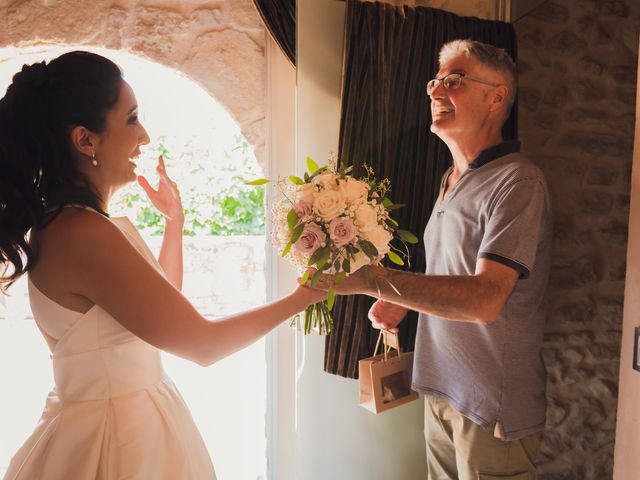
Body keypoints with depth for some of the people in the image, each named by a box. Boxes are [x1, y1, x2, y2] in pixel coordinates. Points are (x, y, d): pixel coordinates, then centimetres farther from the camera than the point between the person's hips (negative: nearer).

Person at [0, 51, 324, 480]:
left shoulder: (60, 222, 2)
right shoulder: (81, 233, -27)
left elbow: (167, 307, 11)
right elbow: (202, 344, -23)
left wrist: (174, 219, 8)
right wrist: (303, 297, -12)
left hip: (132, 422, 9)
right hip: (118, 442, -8)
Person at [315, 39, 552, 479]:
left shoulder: (518, 182, -17)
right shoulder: (451, 181, 10)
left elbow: (484, 300, -29)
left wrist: (372, 278, -33)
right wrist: (404, 301, 4)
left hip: (493, 407, -7)